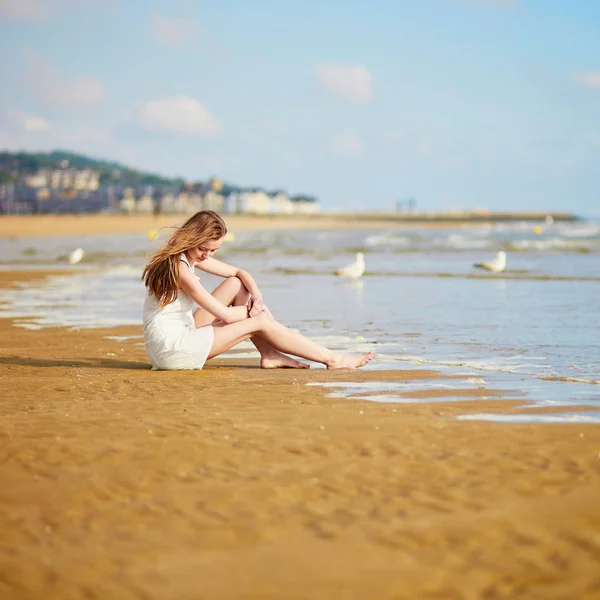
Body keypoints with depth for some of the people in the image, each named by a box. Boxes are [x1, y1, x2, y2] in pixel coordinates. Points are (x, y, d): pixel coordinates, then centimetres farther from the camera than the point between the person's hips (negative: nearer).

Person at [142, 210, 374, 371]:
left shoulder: (191, 256, 6)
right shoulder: (180, 269, -23)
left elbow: (240, 273, 14)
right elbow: (225, 315, -20)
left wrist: (257, 297, -6)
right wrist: (254, 309, -1)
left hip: (182, 333, 9)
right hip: (171, 350, -9)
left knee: (238, 284, 7)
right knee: (260, 322, -7)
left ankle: (268, 354, 6)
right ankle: (332, 359, 0)